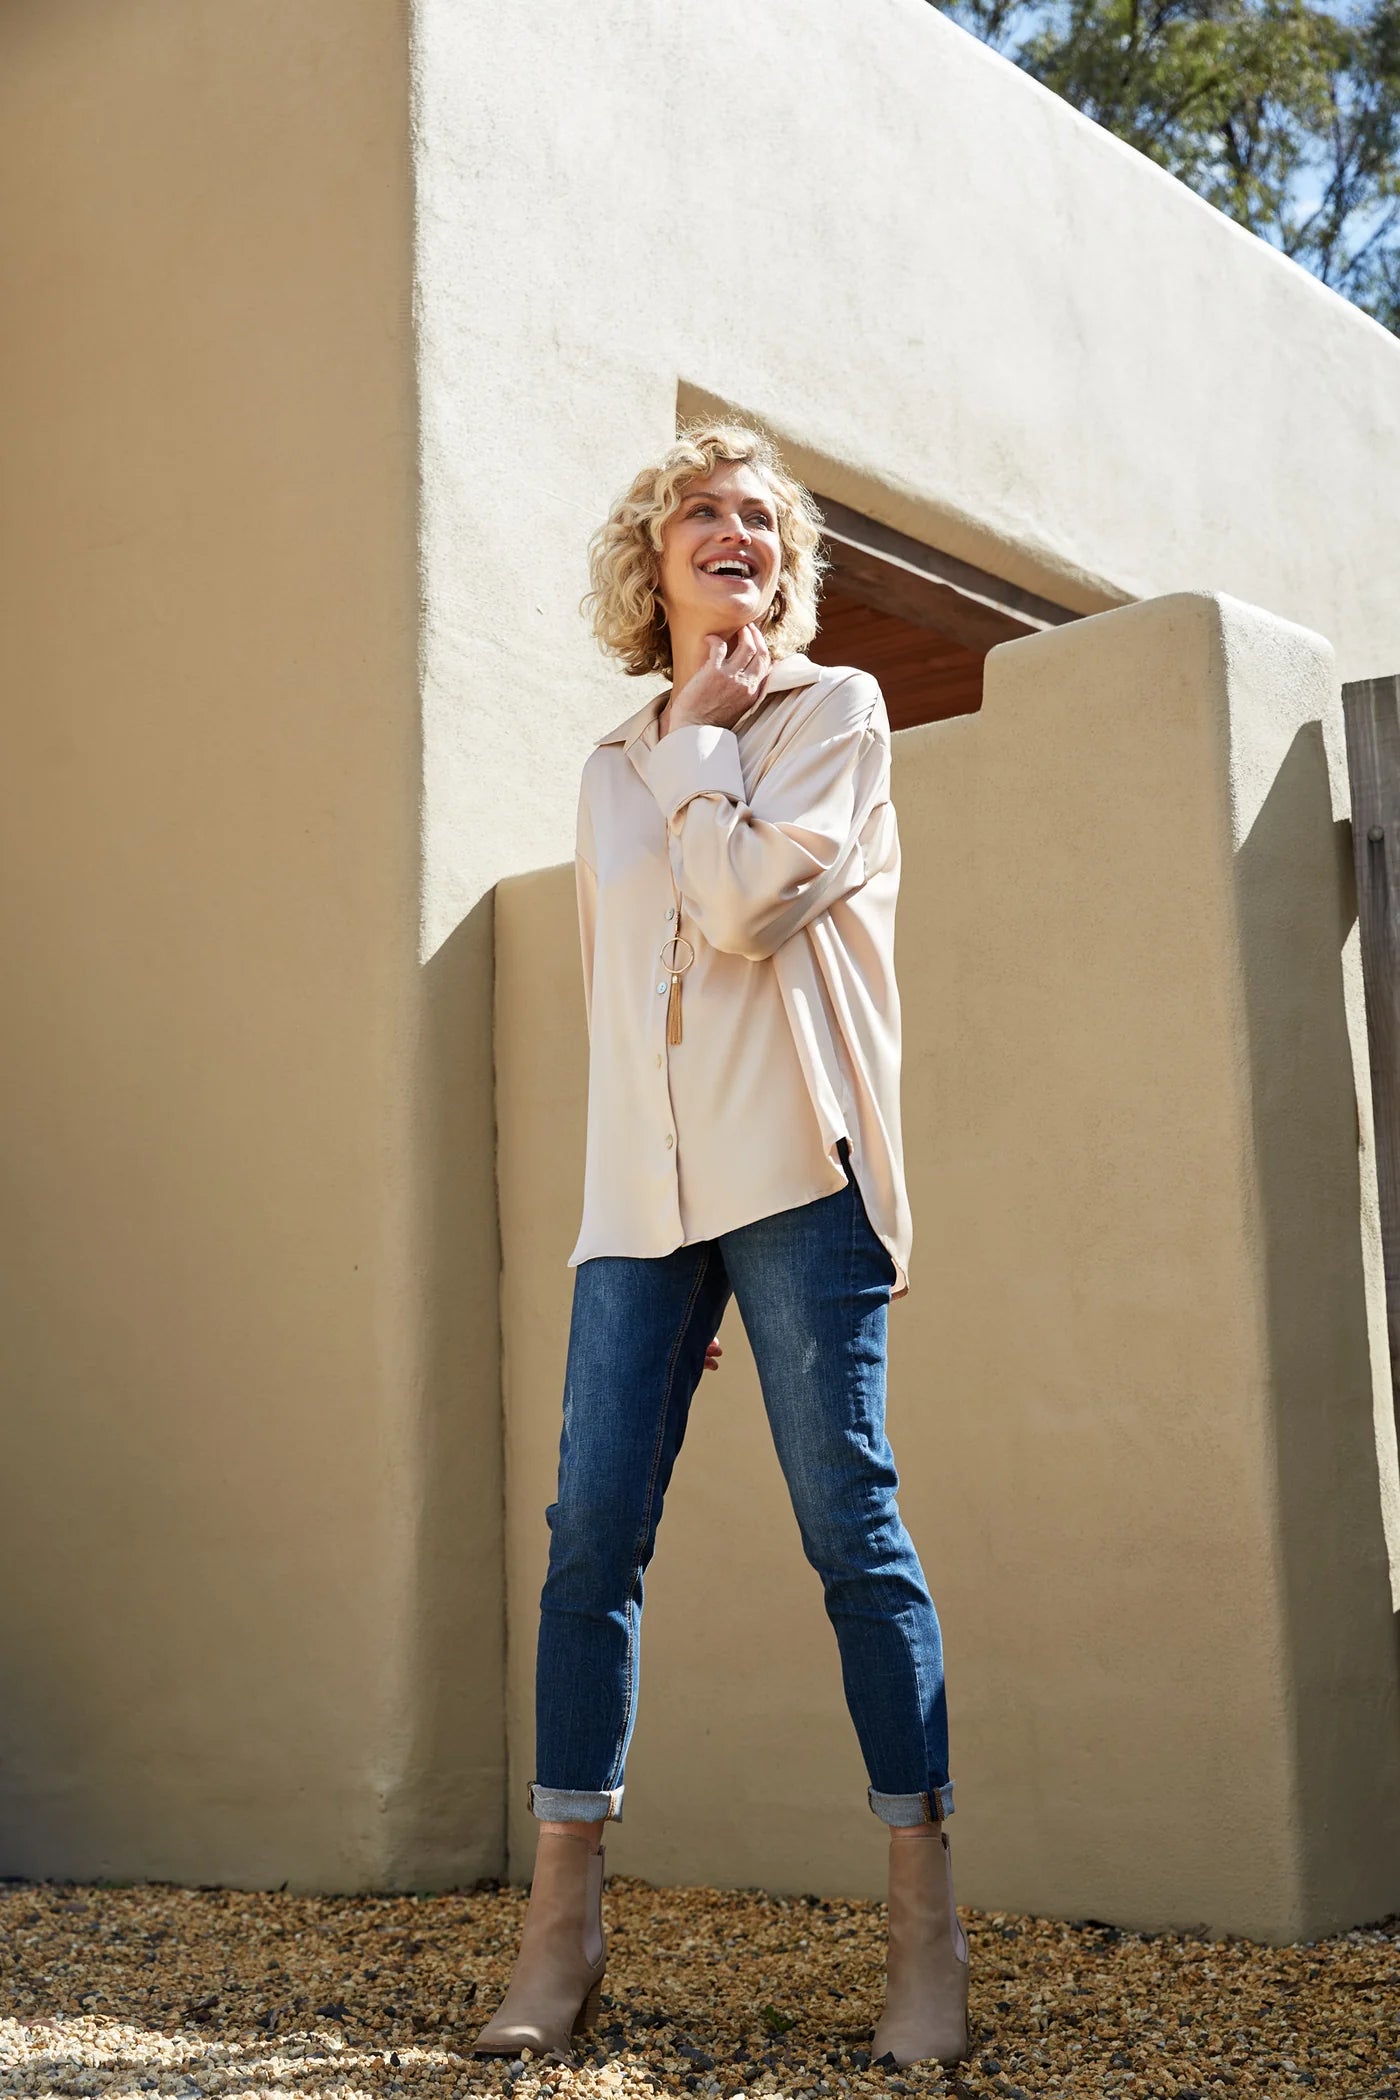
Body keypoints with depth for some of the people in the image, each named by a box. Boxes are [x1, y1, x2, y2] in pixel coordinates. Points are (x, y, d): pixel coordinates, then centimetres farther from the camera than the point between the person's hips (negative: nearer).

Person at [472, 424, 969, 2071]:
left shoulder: (836, 711, 5)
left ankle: (927, 1932, 1)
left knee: (850, 1524, -7)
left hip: (792, 1173, -4)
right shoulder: (613, 767, 20)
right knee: (589, 1537, -1)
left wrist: (698, 731, 0)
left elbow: (746, 904, -10)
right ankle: (562, 1933, 7)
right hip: (637, 1192, 5)